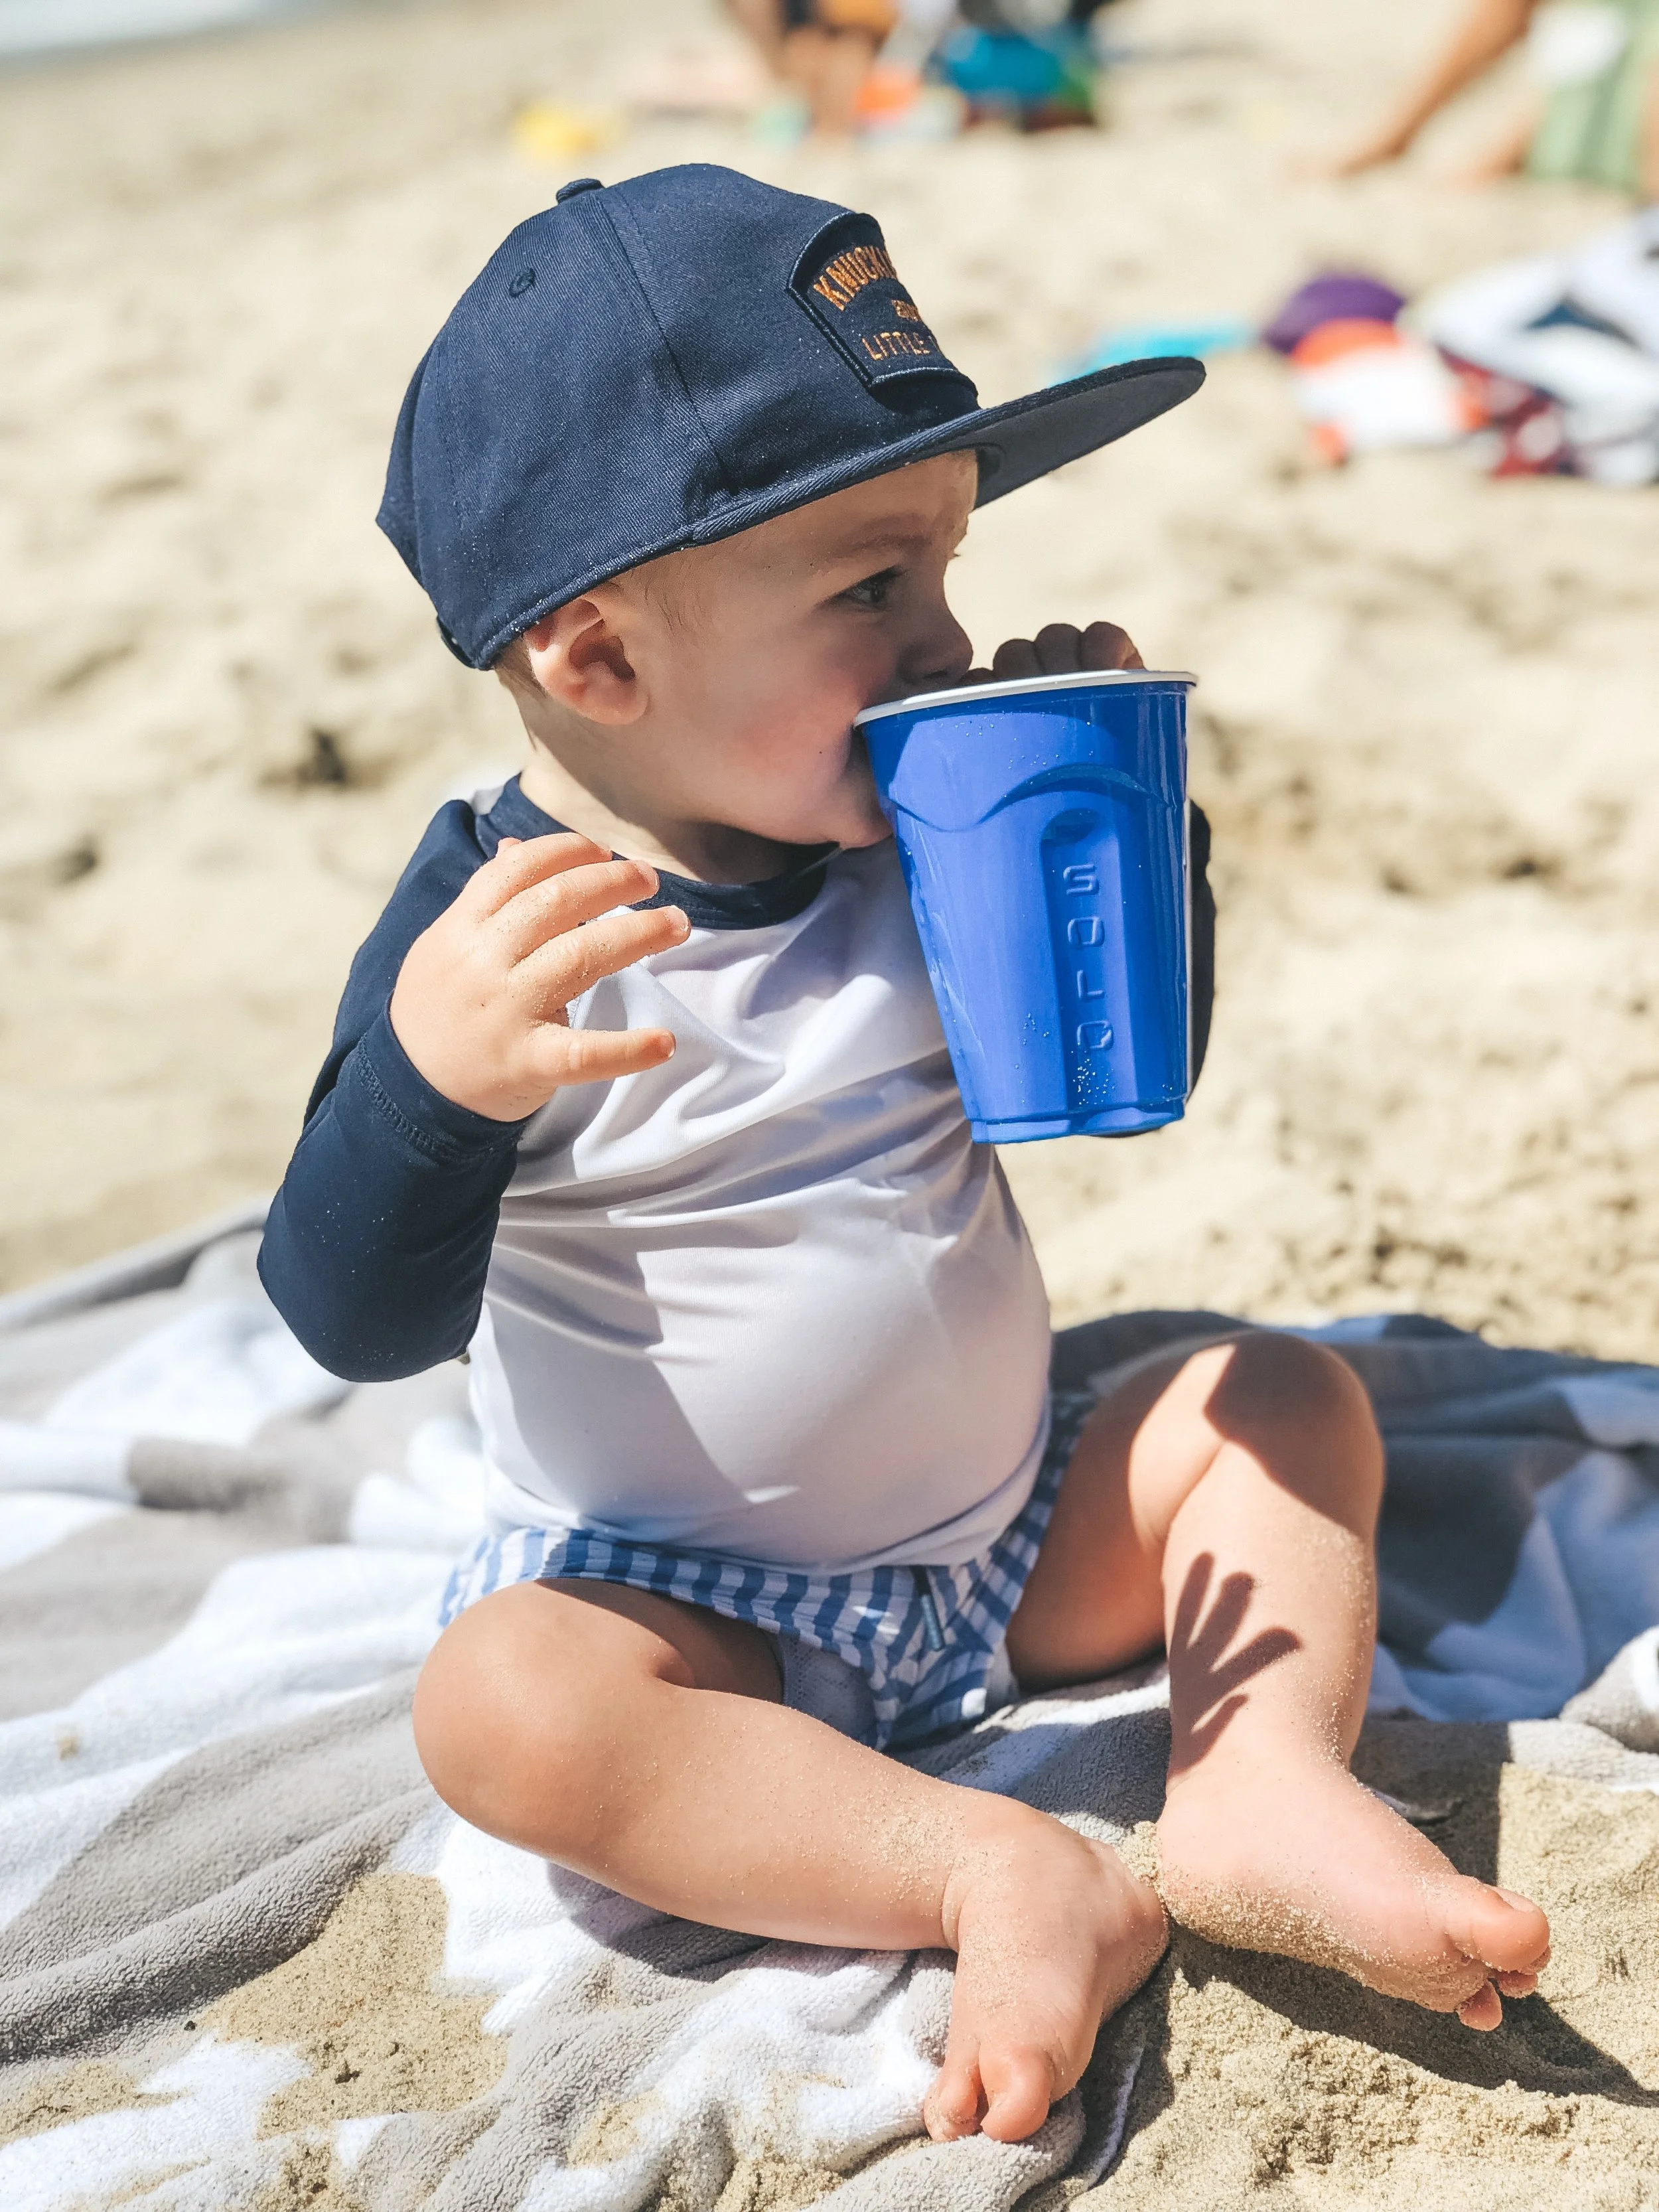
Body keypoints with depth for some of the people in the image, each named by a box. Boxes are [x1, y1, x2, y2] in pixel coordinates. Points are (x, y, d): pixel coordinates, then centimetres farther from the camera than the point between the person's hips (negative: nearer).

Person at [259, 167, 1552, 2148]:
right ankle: (1003, 1873, -29)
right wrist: (431, 1085, -46)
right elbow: (356, 1318, -25)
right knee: (498, 1698, -31)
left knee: (1285, 1398, -2)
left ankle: (1258, 1789, -19)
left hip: (1015, 1534, 5)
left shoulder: (925, 850, -3)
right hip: (687, 1603, -5)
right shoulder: (483, 932, -19)